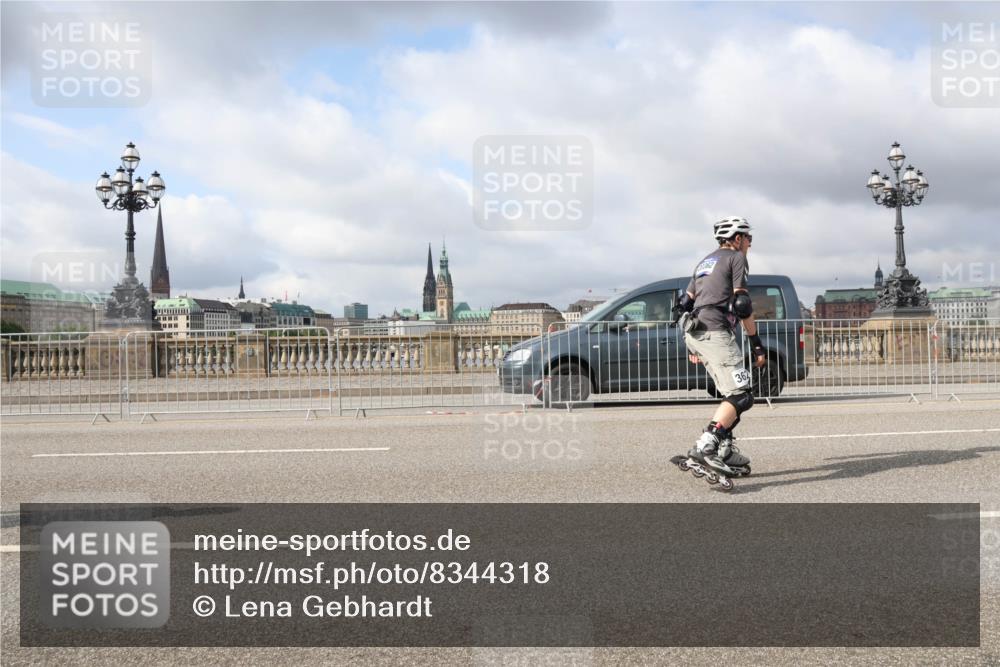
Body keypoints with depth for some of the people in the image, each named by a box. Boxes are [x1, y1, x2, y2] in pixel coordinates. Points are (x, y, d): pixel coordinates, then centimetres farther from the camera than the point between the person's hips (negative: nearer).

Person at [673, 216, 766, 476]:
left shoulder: (706, 261, 29)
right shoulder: (736, 258, 5)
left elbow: (685, 304, 27)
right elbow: (742, 304, -6)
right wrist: (757, 344, -3)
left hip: (694, 332, 9)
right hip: (715, 332, -9)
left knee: (732, 392, 15)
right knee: (741, 395, -14)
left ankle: (726, 450, 9)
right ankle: (705, 446, -28)